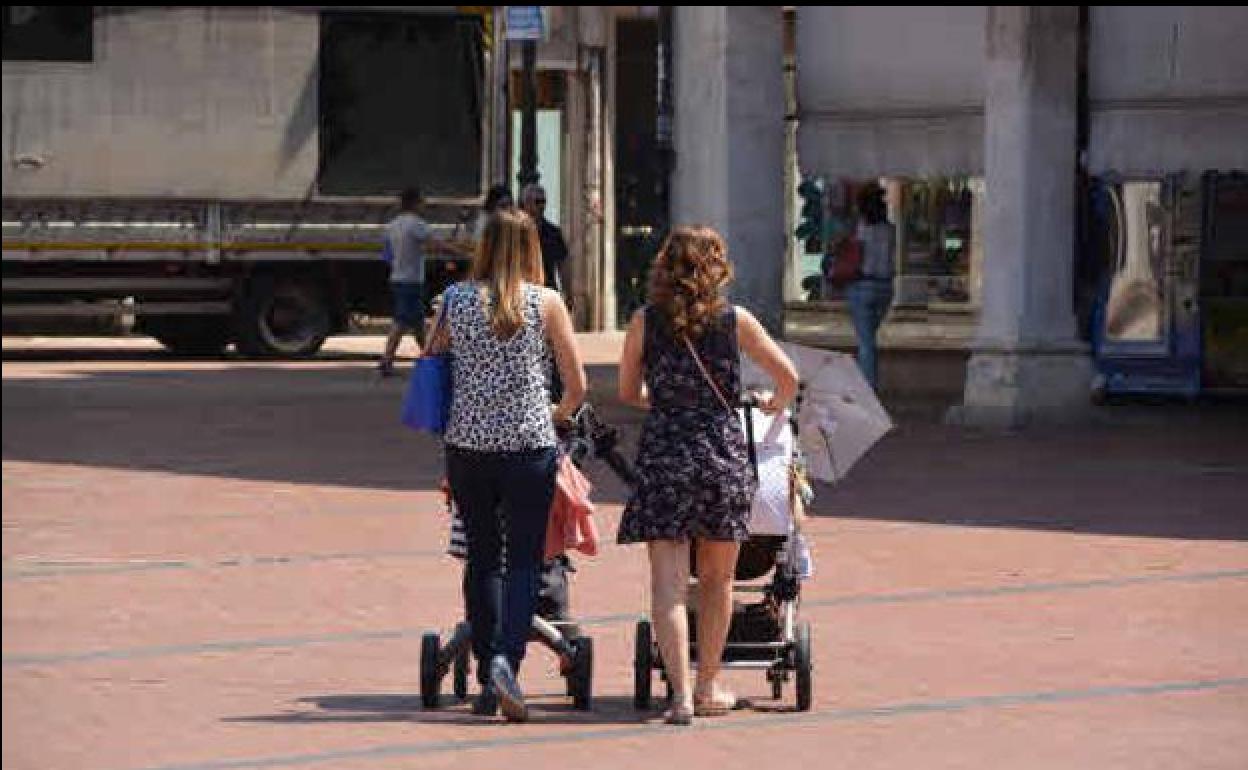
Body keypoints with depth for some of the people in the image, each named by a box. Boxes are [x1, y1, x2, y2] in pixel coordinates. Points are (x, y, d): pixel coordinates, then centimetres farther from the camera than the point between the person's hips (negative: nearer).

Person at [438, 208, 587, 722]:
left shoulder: (455, 300, 2)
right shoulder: (546, 302, -1)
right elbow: (577, 385, 3)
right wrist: (560, 413, 23)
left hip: (466, 444, 2)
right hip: (529, 444, -2)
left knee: (482, 559, 12)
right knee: (524, 560, 3)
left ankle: (487, 677, 12)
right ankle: (507, 660, -18)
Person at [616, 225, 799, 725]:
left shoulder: (645, 322, 1)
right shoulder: (735, 320, 0)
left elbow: (627, 392, 11)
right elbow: (788, 378, 5)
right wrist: (776, 404, 27)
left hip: (663, 455, 0)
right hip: (724, 454, 1)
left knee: (668, 585, -2)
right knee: (716, 580, 15)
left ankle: (681, 695, -14)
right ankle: (707, 688, 25)